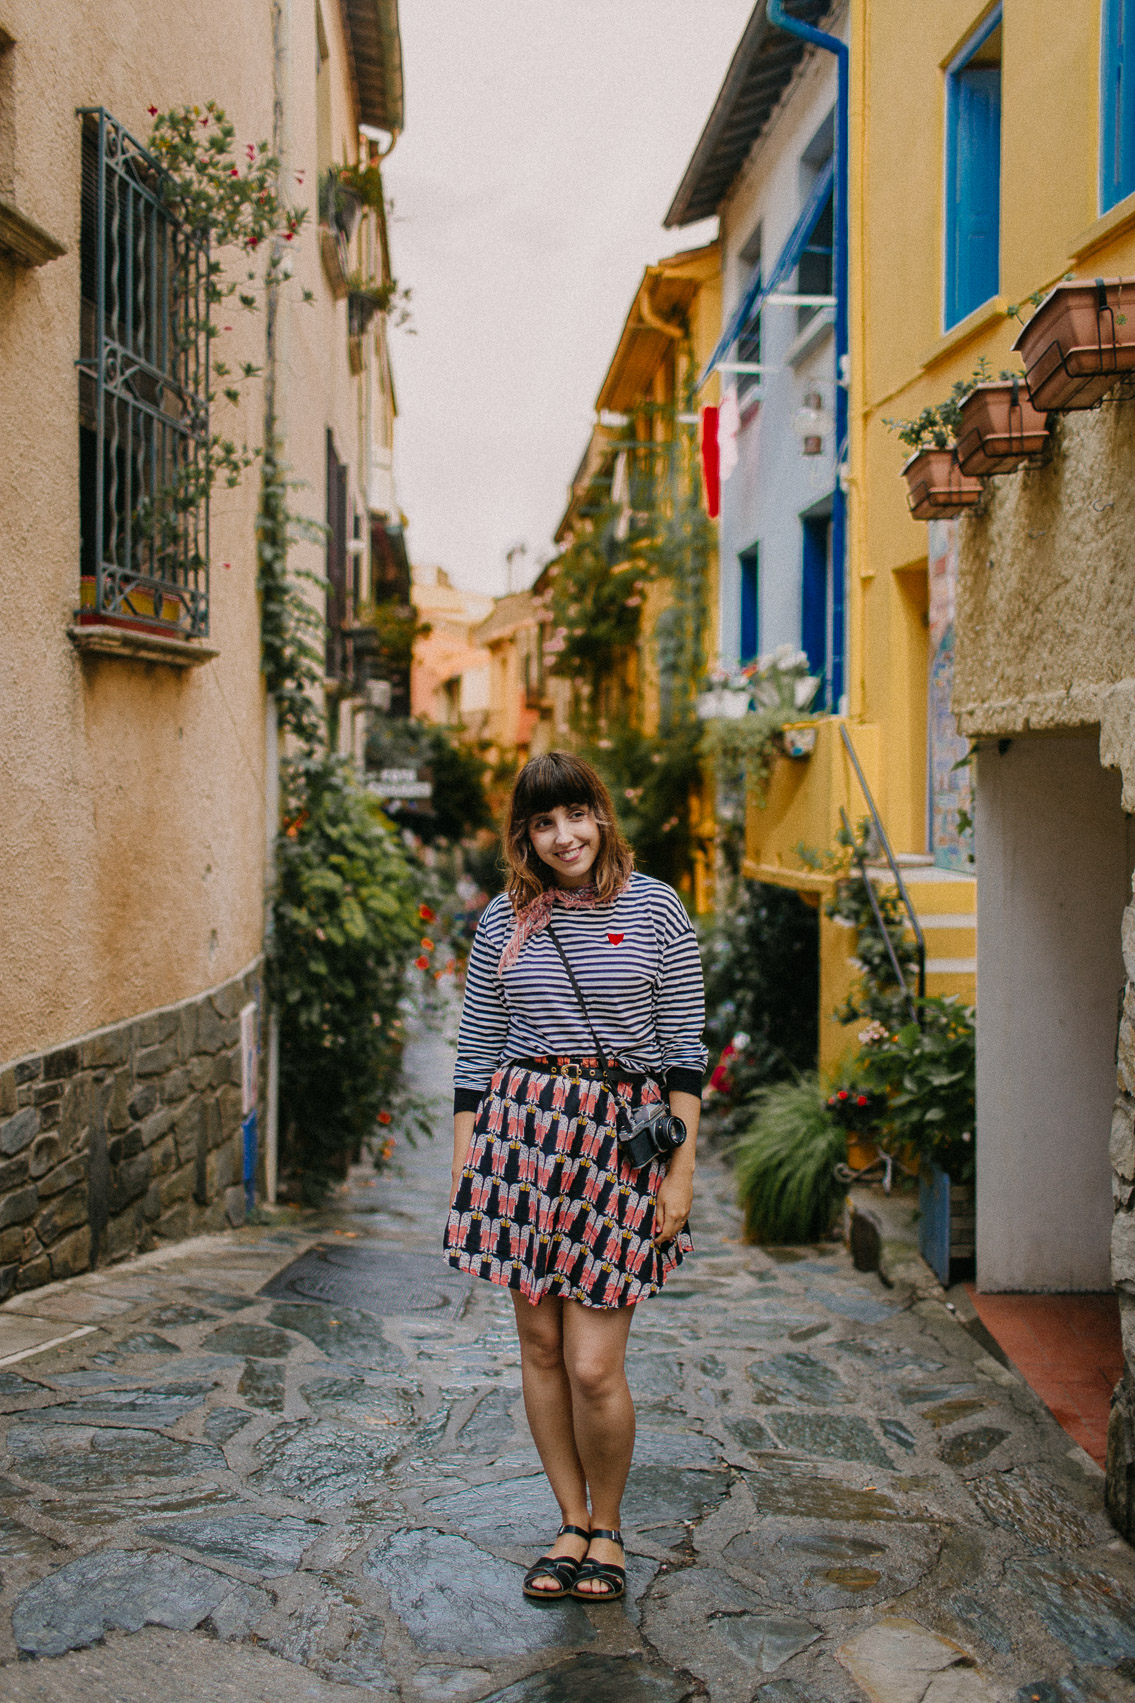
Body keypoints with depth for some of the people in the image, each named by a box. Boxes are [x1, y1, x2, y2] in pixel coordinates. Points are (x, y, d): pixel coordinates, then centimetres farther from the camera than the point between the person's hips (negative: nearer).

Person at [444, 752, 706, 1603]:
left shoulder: (655, 909, 1)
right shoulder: (504, 921, 8)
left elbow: (686, 1048, 1)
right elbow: (476, 1052, 11)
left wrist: (681, 1168, -4)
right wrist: (463, 1168, 7)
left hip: (625, 1135, -3)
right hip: (523, 1126, 3)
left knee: (593, 1364, -5)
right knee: (540, 1344, 8)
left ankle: (607, 1527, 19)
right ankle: (572, 1522, 26)